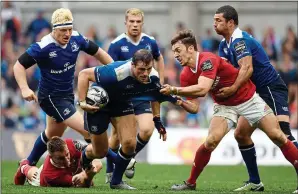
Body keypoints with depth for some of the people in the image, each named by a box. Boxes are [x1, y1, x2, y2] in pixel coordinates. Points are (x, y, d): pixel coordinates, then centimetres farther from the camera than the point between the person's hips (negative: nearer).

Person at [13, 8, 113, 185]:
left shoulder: (76, 39, -9)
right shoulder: (43, 47, -25)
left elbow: (99, 52, 6)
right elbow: (19, 65, -19)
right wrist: (24, 88, -32)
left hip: (67, 95, 8)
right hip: (51, 98, -8)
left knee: (52, 135, 26)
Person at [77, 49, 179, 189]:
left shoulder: (153, 77, -22)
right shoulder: (116, 73, -40)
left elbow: (155, 95, 3)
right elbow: (84, 74, -31)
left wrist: (157, 120, 1)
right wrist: (82, 102, -34)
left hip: (122, 104, 4)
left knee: (129, 143, -15)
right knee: (100, 152, 5)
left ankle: (116, 181, 8)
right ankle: (82, 160, 43)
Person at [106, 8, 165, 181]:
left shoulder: (150, 42, 1)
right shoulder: (117, 44, -10)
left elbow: (159, 59, 22)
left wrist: (160, 82, 17)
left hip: (143, 97, 2)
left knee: (146, 130, -16)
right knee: (117, 135, 3)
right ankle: (110, 172, 22)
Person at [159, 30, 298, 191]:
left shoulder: (208, 60, -29)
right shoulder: (186, 76, -8)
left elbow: (202, 89, -42)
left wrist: (174, 90, -42)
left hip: (248, 99, -4)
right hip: (224, 105, 4)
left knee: (277, 136, -8)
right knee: (211, 141, -18)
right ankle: (190, 183, -6)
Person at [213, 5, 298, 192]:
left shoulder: (239, 40, -17)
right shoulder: (225, 44, 13)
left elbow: (247, 69, -29)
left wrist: (233, 89, -42)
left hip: (271, 89, -11)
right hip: (258, 93, 11)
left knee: (282, 134, -23)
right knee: (241, 134, 10)